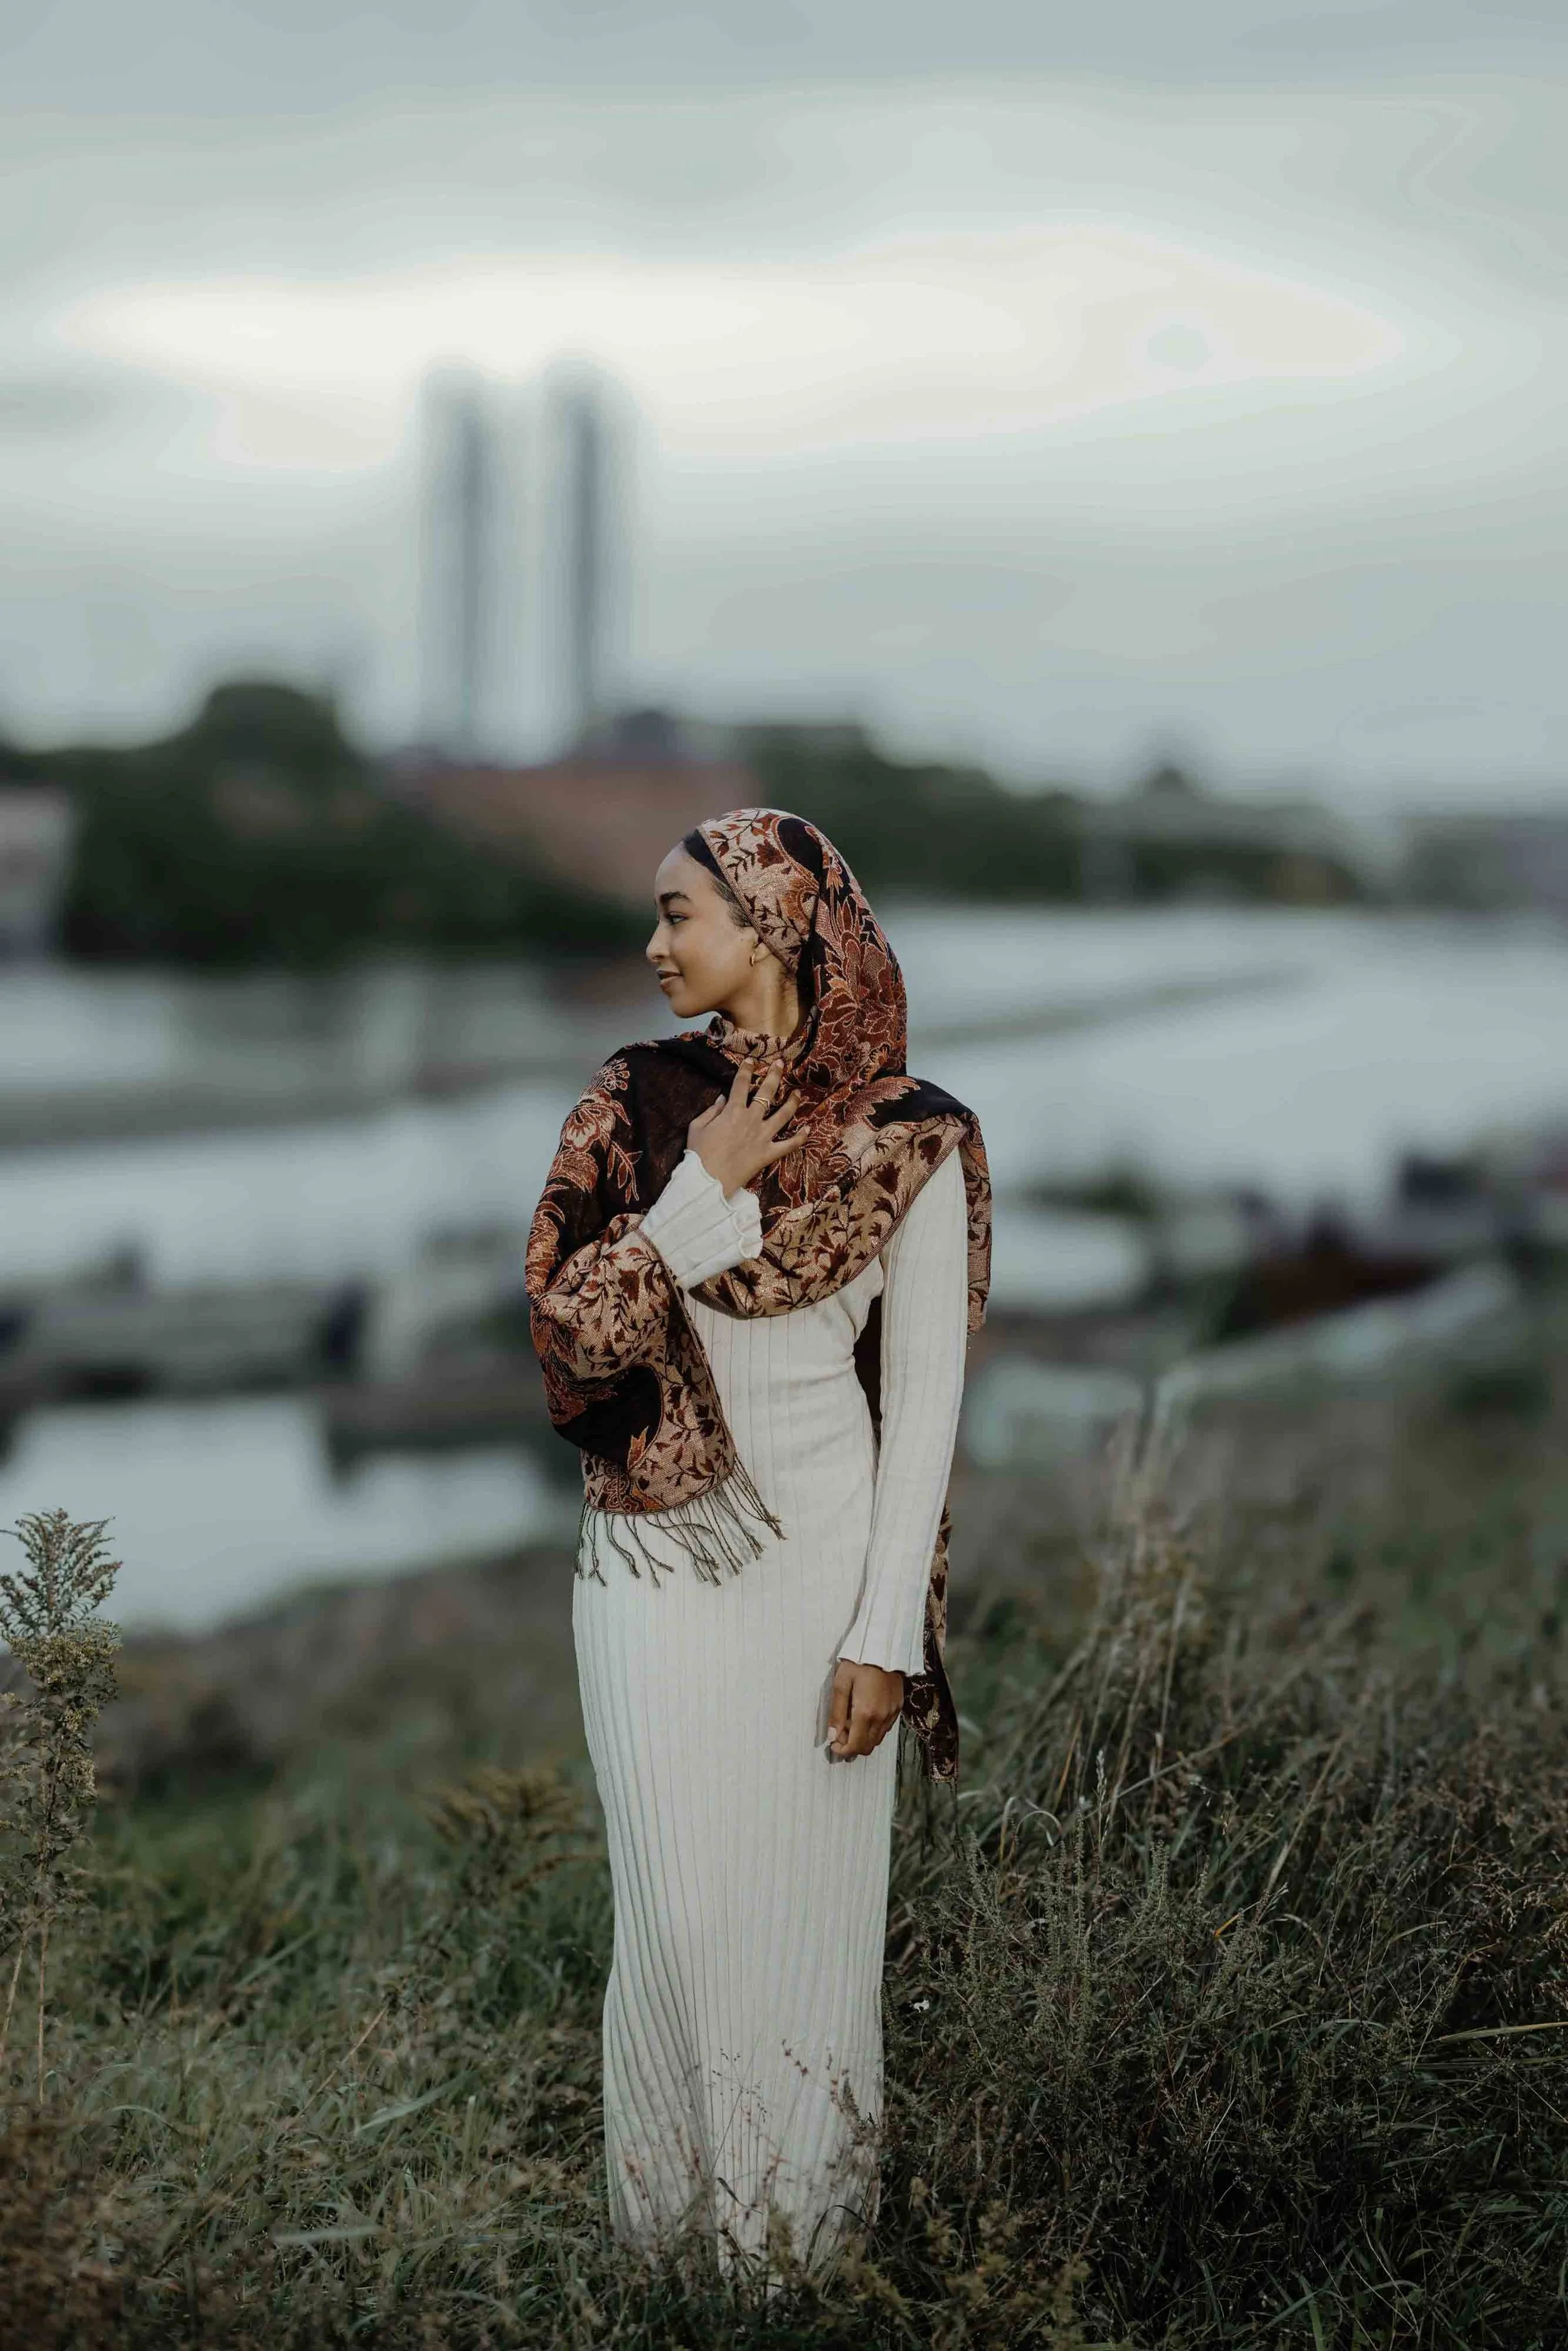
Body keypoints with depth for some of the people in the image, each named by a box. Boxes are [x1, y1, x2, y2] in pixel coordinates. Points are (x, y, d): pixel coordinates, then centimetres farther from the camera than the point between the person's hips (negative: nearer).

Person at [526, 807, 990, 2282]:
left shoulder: (907, 1139, -6)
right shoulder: (634, 1104, 2)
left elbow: (924, 1406, -6)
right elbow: (568, 1335, -4)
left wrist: (885, 1633, -10)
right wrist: (703, 1191, -14)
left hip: (818, 1553, -2)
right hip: (655, 1562, 2)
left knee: (806, 1899, 6)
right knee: (679, 1910, 4)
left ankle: (795, 2232, 24)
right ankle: (671, 2215, 23)